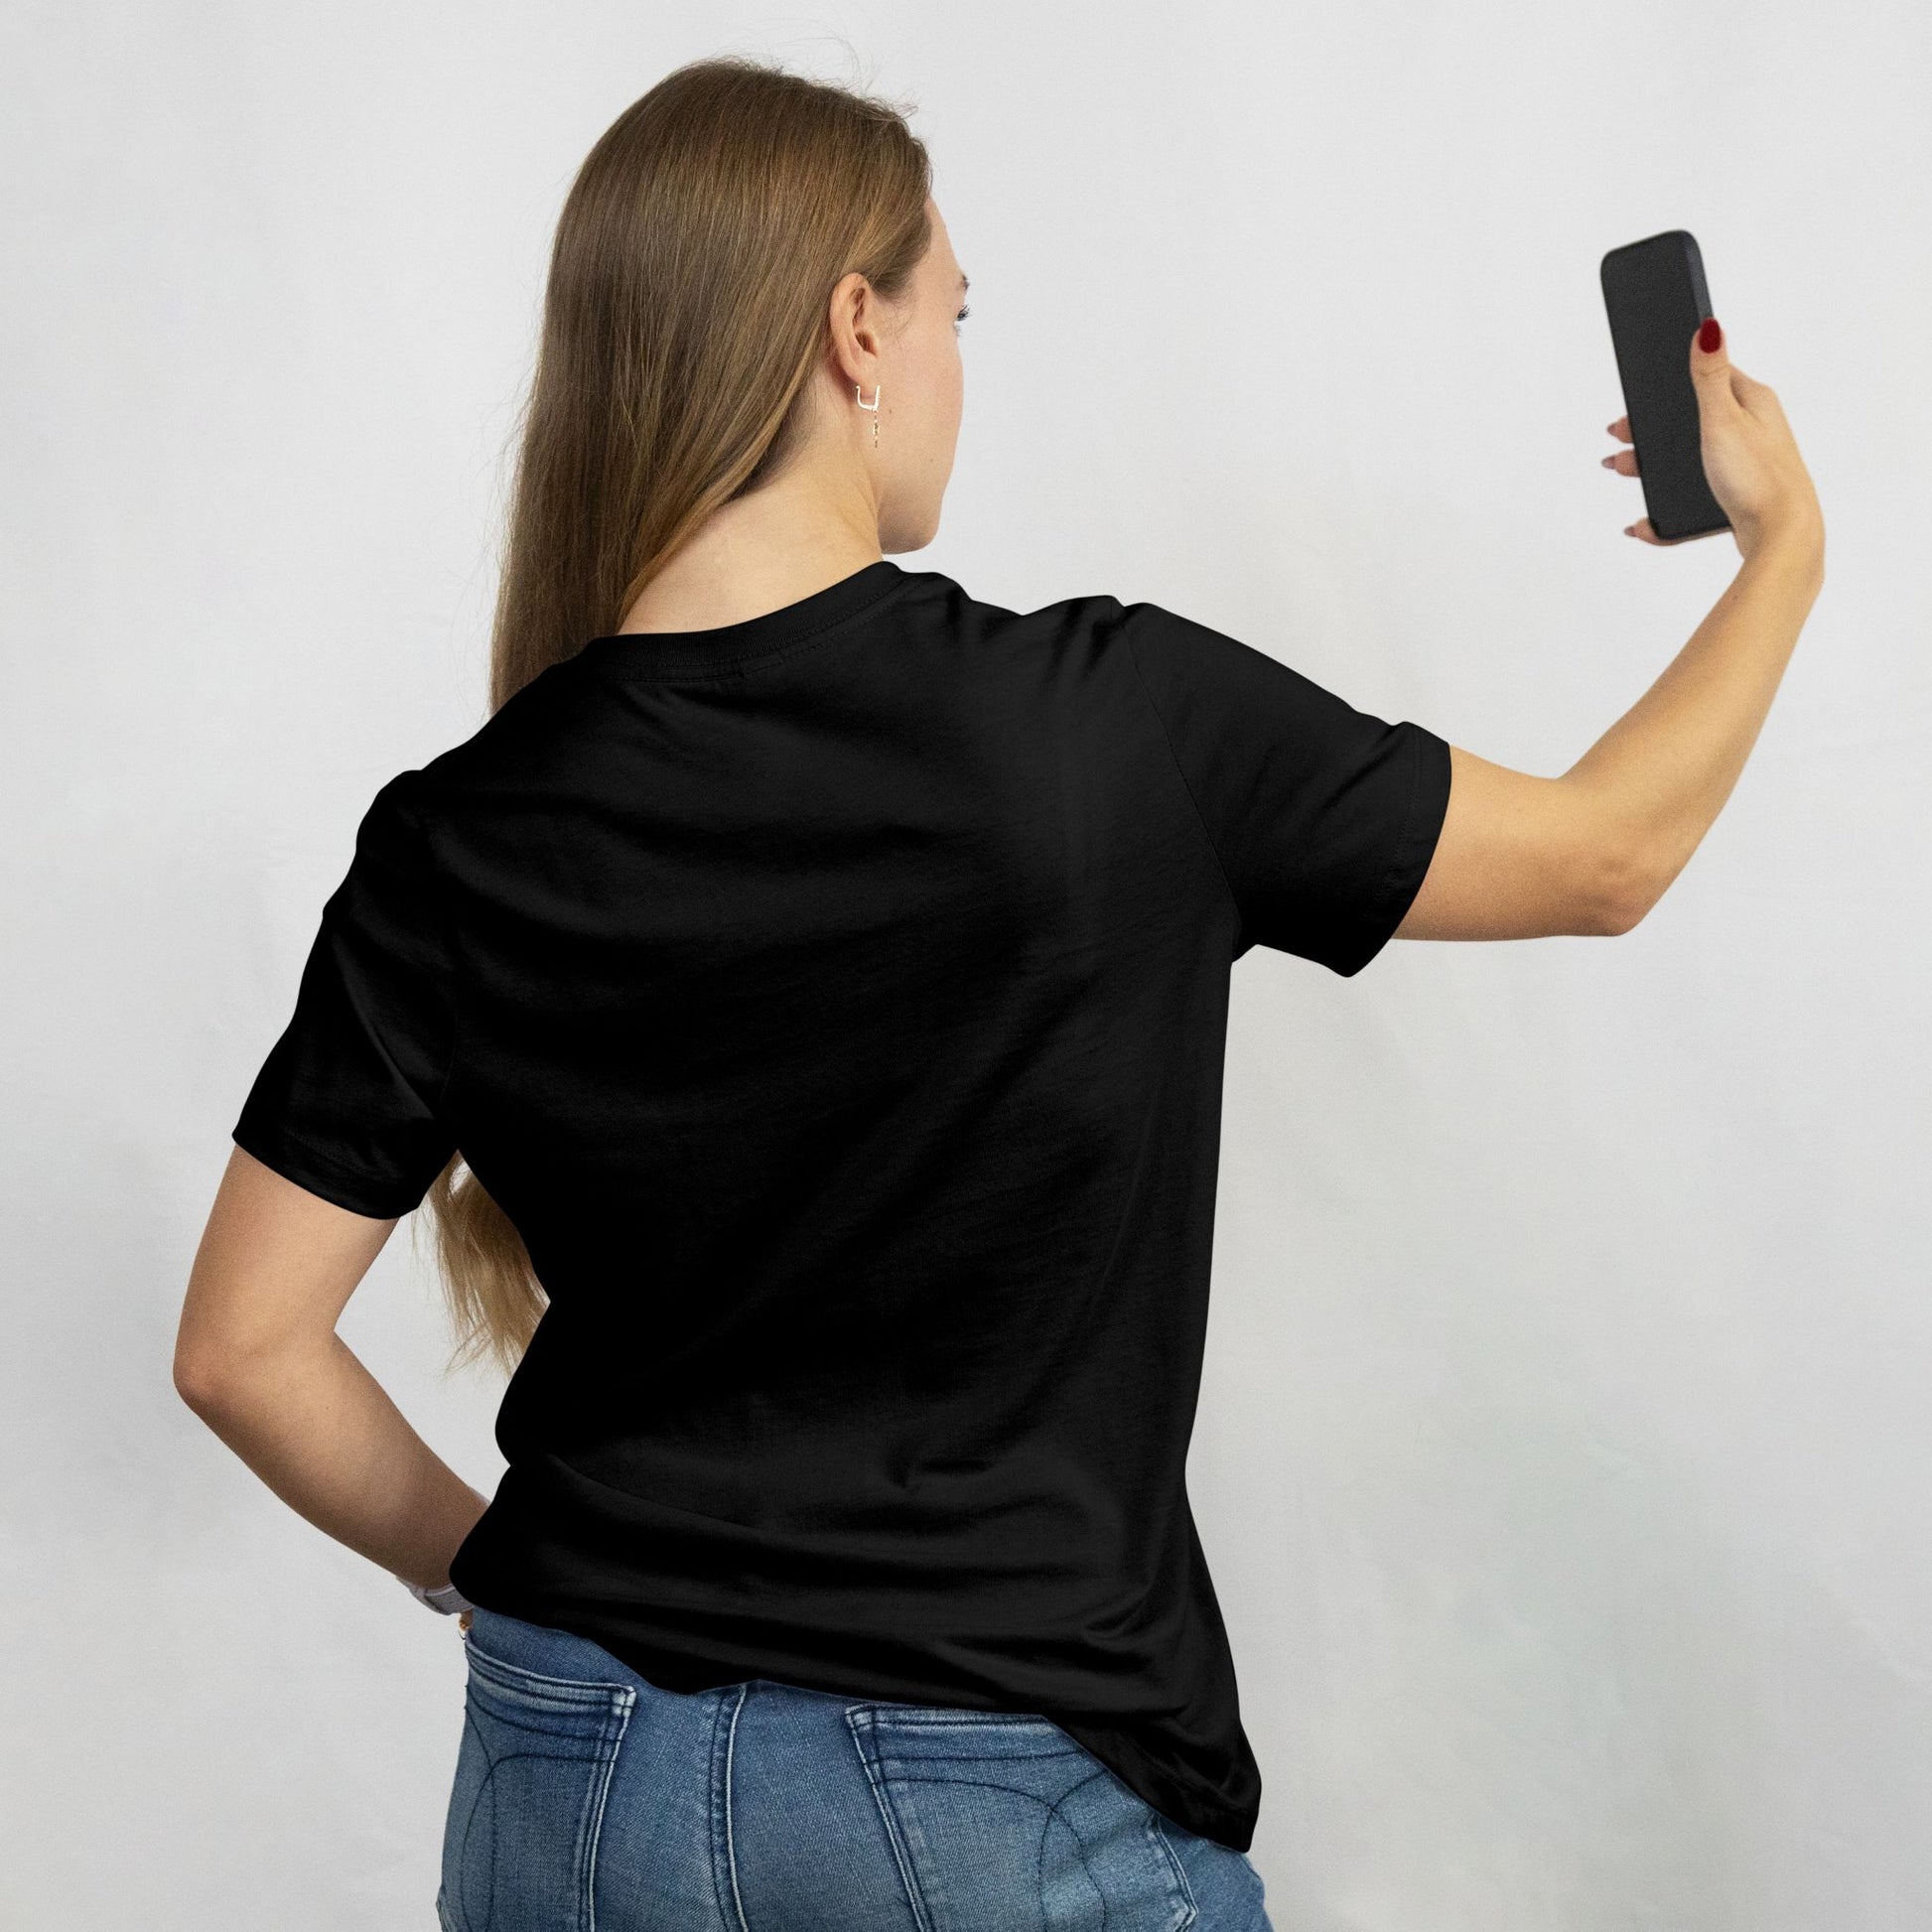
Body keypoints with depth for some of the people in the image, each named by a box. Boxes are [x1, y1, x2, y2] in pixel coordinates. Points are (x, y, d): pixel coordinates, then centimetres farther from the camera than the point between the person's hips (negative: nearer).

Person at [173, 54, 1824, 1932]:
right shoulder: (1119, 723, -15)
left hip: (575, 1769, 3)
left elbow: (240, 1346, -4)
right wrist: (1785, 542, 17)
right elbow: (1606, 855, 0)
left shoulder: (457, 844, -8)